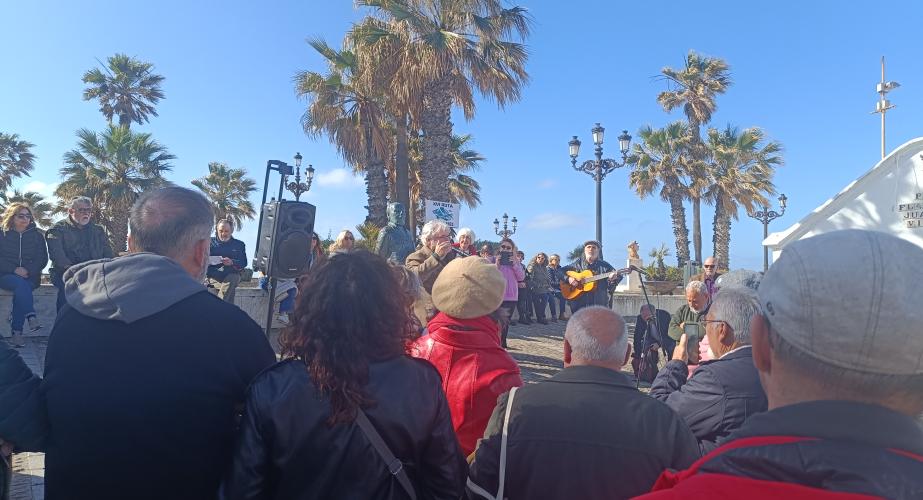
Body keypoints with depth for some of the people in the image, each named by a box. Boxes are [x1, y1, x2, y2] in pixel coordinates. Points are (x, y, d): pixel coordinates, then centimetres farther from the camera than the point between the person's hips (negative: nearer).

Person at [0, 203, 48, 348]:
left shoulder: (37, 235, 9)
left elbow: (43, 258, 5)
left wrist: (28, 270, -12)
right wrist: (14, 270, -16)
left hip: (30, 276, 1)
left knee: (21, 289, -30)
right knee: (20, 284, -34)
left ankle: (16, 333, -29)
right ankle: (31, 317, -44)